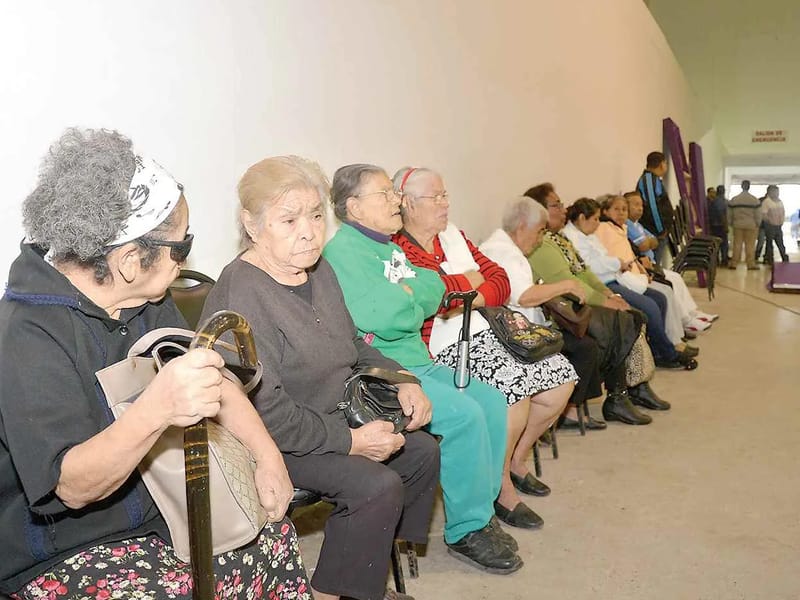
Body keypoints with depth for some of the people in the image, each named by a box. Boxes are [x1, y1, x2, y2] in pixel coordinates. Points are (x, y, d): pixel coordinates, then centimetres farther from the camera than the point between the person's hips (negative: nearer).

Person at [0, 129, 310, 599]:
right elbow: (72, 487, -31)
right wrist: (156, 409, -49)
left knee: (275, 534, -4)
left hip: (155, 505, 7)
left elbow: (212, 379, 7)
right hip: (61, 554, -7)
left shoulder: (146, 300, 0)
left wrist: (268, 455, -7)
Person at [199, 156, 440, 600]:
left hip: (335, 420, 10)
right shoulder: (241, 297, -25)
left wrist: (401, 381, 0)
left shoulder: (318, 270, 4)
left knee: (422, 451, 8)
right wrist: (350, 441, -24)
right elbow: (265, 411, -27)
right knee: (377, 485, -24)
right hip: (273, 443, -10)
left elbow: (352, 345, 16)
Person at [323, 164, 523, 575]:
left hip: (418, 363, 10)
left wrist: (405, 296, -12)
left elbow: (435, 289, 7)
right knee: (464, 414, -21)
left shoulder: (389, 247, 17)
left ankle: (482, 509, 15)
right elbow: (387, 318, -24)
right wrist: (414, 300, -5)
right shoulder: (342, 251, -13)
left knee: (491, 400, 3)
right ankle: (467, 532, -3)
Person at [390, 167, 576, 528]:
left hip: (488, 333, 9)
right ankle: (501, 488, -6)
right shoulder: (397, 249, -7)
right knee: (515, 386, -28)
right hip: (445, 350, -8)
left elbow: (500, 282, 10)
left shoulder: (455, 236, 17)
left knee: (562, 376, 0)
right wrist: (469, 279, -5)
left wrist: (469, 300, -11)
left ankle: (516, 459, 21)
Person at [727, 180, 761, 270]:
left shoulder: (734, 199, 2)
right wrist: (758, 224, 10)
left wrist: (731, 223, 17)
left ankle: (734, 263, 7)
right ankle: (751, 264, 3)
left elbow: (729, 214, 6)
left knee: (737, 244, 6)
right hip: (751, 225, -2)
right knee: (750, 245, 1)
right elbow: (758, 214, -2)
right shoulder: (754, 199, -4)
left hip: (738, 225, 2)